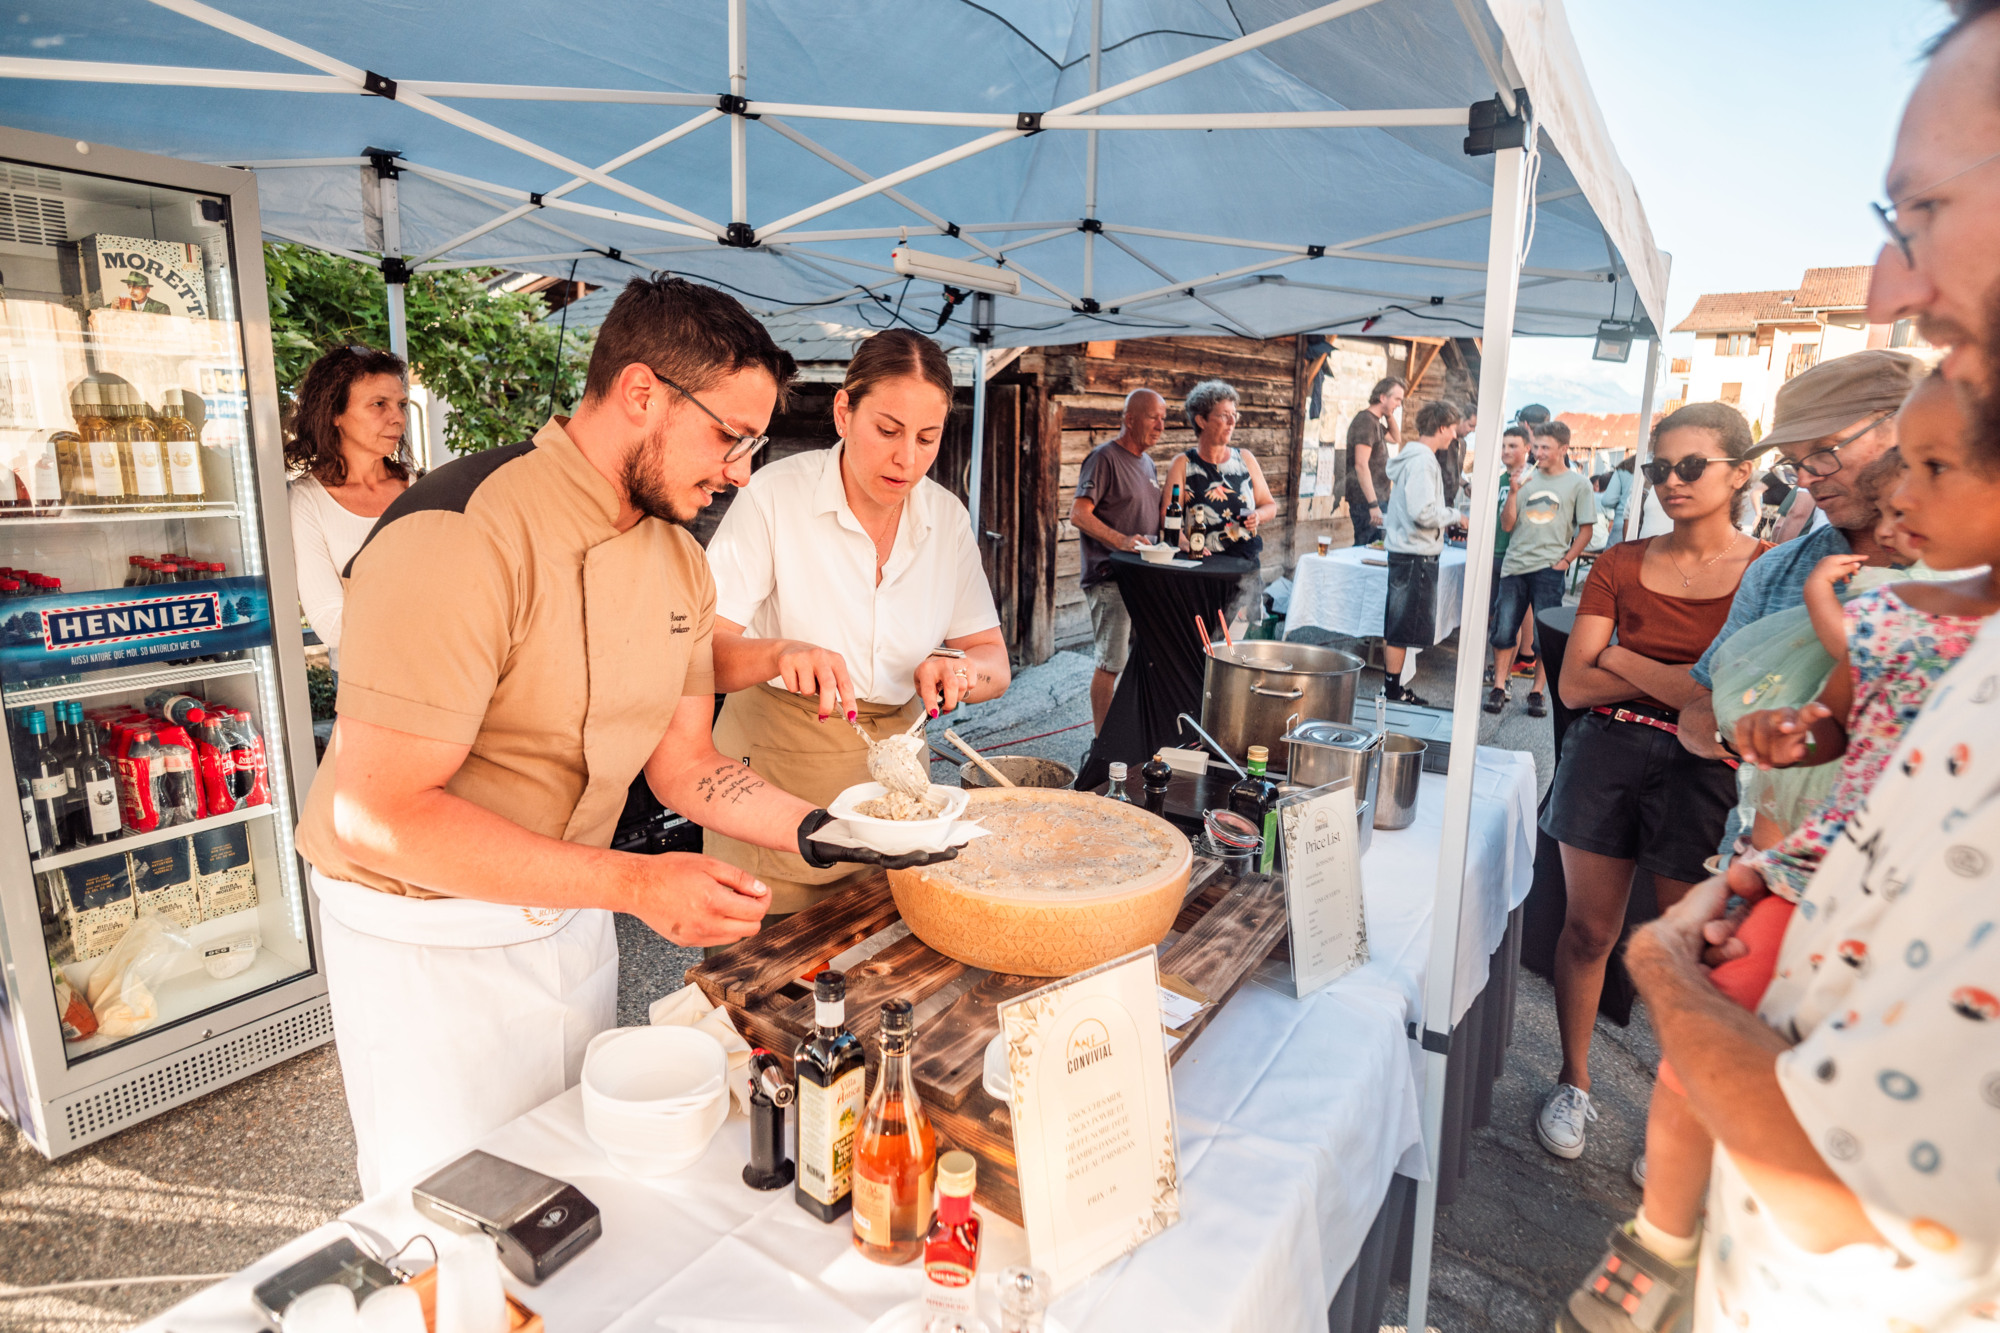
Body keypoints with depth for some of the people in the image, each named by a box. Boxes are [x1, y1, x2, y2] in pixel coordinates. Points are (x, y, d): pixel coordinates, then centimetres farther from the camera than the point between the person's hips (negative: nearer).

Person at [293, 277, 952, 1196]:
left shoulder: (678, 560, 1)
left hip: (568, 912, 7)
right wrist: (634, 884, -30)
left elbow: (682, 762, 5)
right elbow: (378, 814, -27)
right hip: (429, 941, -6)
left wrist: (820, 831, -8)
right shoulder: (462, 536, -26)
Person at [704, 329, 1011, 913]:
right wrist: (779, 653, -40)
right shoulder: (774, 496, -14)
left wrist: (958, 668, -22)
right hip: (776, 769, -4)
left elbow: (994, 662, 0)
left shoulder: (946, 516, -1)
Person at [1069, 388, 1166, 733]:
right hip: (1110, 579, -9)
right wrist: (1121, 540, -28)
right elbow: (1079, 514, -17)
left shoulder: (1147, 462, 18)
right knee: (1110, 664, -5)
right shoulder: (1104, 458, -8)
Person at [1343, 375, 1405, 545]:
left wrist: (1390, 416, 16)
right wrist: (1373, 505, -26)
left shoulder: (1375, 421, 17)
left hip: (1376, 499, 10)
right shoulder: (1366, 421, -14)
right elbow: (1361, 465, -22)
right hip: (1366, 501, -10)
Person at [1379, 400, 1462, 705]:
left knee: (1395, 625, 13)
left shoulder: (1413, 457, 15)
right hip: (1416, 554, -10)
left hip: (1405, 551, 10)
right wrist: (1454, 515, -8)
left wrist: (1447, 515, 14)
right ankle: (1393, 689, 3)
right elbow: (1422, 513, -23)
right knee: (1404, 627, -3)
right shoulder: (1422, 462, -16)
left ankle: (1390, 685, 21)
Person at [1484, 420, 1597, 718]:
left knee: (1544, 635, 1)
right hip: (1514, 566, 2)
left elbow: (1585, 529, 6)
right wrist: (1513, 492, -6)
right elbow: (1507, 525, 6)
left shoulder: (1578, 484, 4)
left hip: (1549, 568, -2)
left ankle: (1537, 692, 13)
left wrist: (1565, 561, -4)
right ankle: (1499, 688, 9)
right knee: (1503, 630, 0)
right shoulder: (1526, 479, 9)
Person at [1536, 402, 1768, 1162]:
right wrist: (1684, 678, -10)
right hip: (1606, 756, 3)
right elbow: (1575, 685, -2)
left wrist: (1621, 658, -11)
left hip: (1703, 775, -2)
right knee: (1589, 929, 9)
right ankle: (1574, 1083, 28)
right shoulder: (1622, 565, 4)